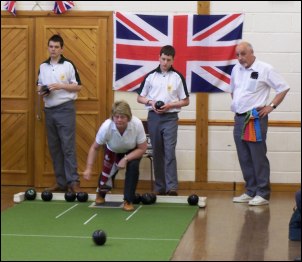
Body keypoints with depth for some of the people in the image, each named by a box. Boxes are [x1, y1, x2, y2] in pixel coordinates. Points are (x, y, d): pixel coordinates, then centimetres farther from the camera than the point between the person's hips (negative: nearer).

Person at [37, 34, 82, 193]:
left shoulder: (68, 65, -4)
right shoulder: (43, 66, 11)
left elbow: (78, 86, -4)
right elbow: (39, 85, 20)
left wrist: (60, 86, -15)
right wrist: (41, 91, -2)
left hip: (65, 109, -6)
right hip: (49, 110, 6)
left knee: (68, 146, -8)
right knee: (54, 148, 7)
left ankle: (73, 181, -7)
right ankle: (61, 182, 13)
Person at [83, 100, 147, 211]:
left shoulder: (137, 124, -38)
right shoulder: (106, 127, -37)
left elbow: (142, 148, -24)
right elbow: (94, 148, -21)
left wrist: (125, 159, -33)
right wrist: (89, 169, -28)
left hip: (133, 150, -1)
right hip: (112, 150, 1)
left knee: (133, 166, -26)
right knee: (108, 170, -5)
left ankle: (128, 201, -11)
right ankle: (101, 193, 32)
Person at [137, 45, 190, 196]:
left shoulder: (178, 77, 2)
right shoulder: (150, 76, 6)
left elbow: (186, 101, 4)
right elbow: (140, 98, 10)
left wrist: (170, 105, -11)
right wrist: (151, 102, -9)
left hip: (170, 118, -2)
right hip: (154, 117, 2)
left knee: (170, 152, -11)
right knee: (157, 153, 7)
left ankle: (172, 187, -14)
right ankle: (159, 187, 13)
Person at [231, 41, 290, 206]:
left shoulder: (265, 69, -8)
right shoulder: (236, 69, 11)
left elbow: (283, 88, -5)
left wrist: (271, 106, -9)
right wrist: (235, 104, 13)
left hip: (255, 119, -7)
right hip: (239, 118, 7)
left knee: (258, 158, -5)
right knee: (244, 159, 10)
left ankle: (263, 194, 0)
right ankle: (250, 192, 18)